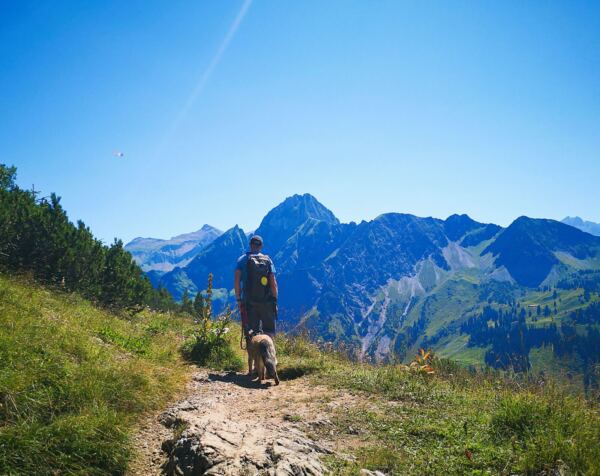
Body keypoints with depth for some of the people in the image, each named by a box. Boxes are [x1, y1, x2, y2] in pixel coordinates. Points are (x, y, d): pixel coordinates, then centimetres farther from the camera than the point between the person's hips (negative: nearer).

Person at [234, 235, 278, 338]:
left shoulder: (242, 259, 1)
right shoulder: (268, 260, 4)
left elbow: (236, 280, -8)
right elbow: (273, 282, -1)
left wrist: (238, 299, -1)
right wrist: (275, 300, 5)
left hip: (249, 301, -1)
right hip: (267, 302, 1)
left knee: (251, 333, 6)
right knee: (269, 332, 11)